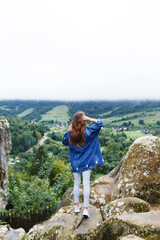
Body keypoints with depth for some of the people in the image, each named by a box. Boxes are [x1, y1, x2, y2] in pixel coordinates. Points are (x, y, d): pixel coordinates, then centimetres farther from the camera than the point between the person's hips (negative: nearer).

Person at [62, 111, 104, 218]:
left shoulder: (70, 133, -8)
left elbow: (64, 142, 12)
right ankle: (86, 208, 8)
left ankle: (77, 206, 28)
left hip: (75, 163, 2)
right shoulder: (88, 131, -14)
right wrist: (88, 118, -11)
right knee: (86, 184, 4)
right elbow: (100, 123, -5)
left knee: (76, 183, 16)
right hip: (86, 162, -2)